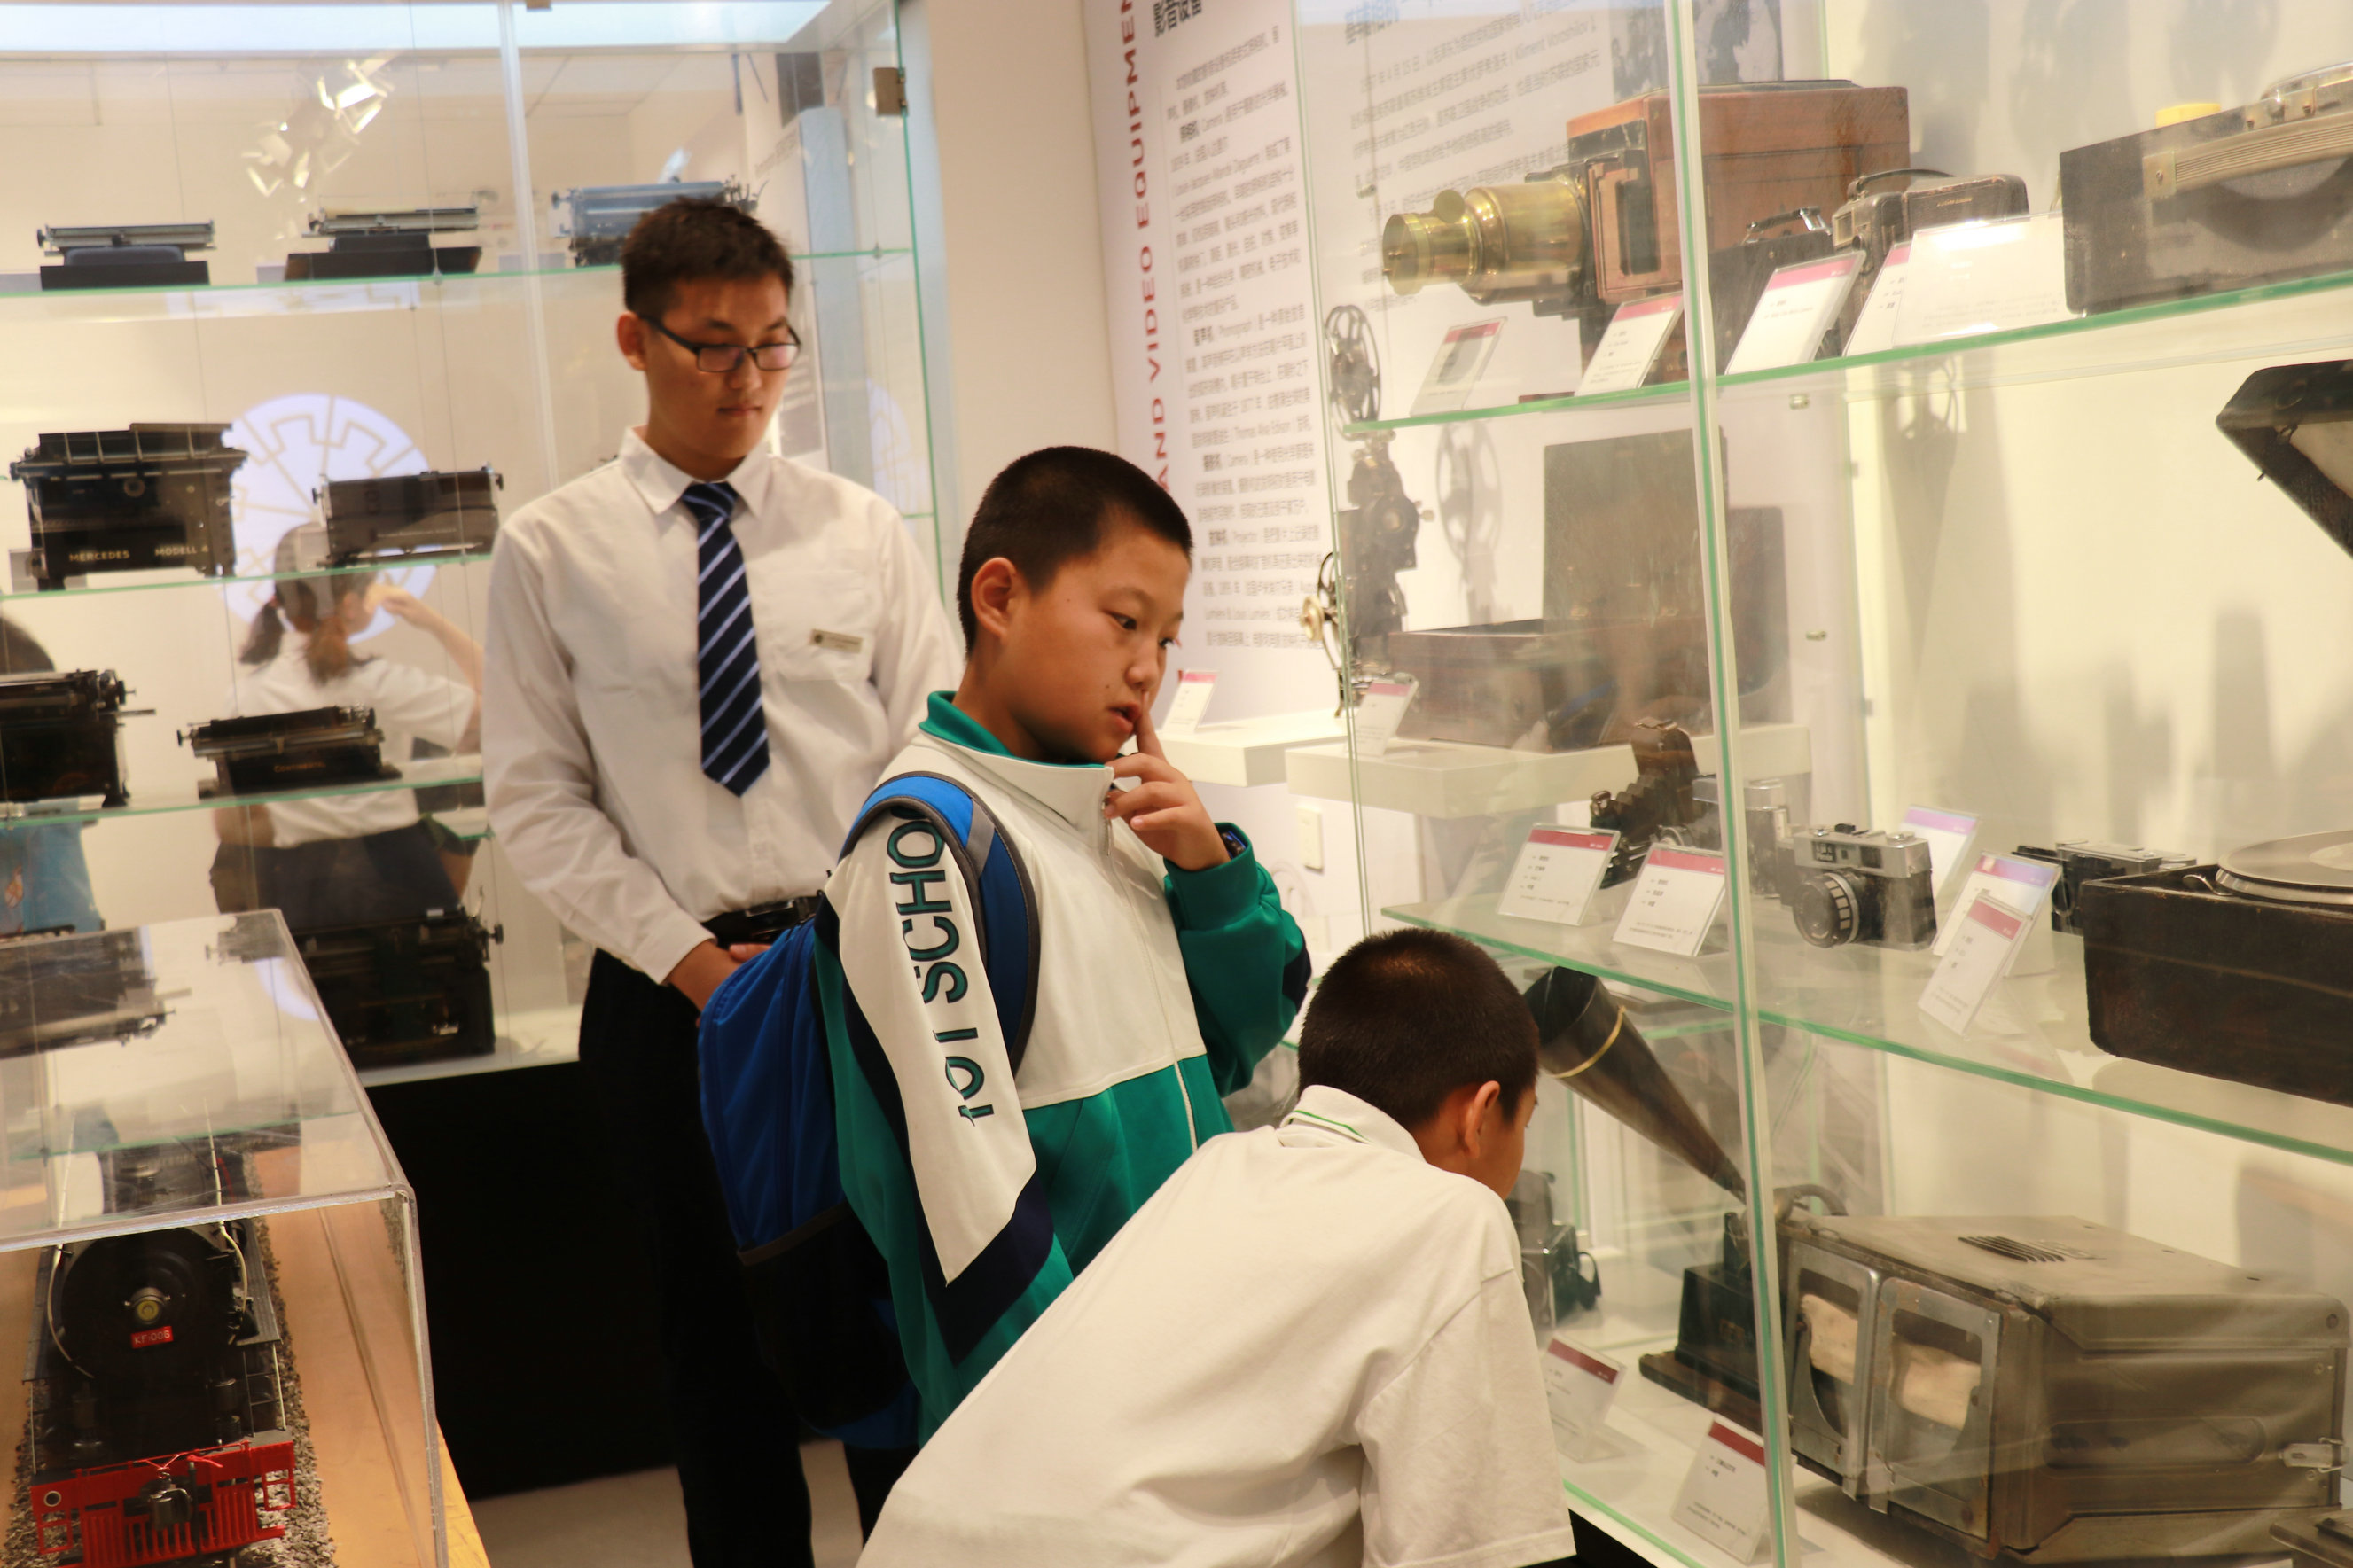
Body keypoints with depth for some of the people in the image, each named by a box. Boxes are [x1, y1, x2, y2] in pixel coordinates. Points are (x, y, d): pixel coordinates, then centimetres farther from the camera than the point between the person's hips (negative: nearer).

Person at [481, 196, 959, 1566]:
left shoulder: (861, 530, 5)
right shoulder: (552, 551, 1)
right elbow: (539, 799, 0)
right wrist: (686, 953, -9)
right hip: (673, 982, -1)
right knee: (722, 1326, 11)